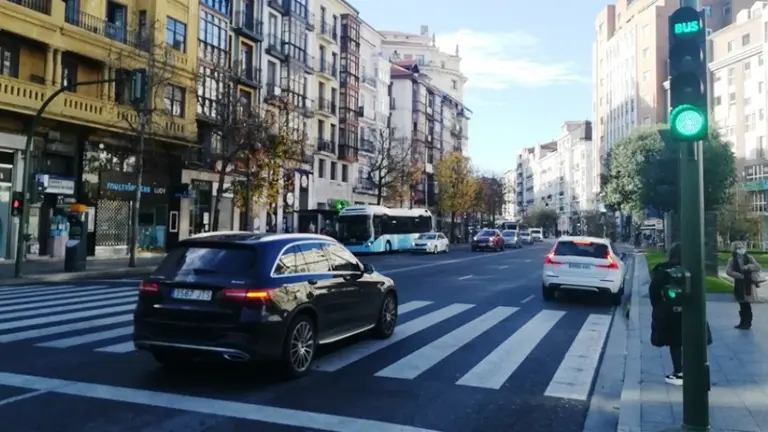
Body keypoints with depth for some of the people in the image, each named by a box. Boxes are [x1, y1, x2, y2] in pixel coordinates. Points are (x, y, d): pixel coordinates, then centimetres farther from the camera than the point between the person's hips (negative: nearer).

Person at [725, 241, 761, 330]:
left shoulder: (749, 257, 0)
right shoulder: (732, 260, -1)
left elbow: (758, 267, -5)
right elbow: (728, 271, -12)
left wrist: (749, 267, -22)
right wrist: (739, 275, -18)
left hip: (748, 284, -2)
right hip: (739, 284, 2)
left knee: (747, 304, -2)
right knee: (742, 304, 10)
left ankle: (748, 323, 7)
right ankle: (742, 322, 21)